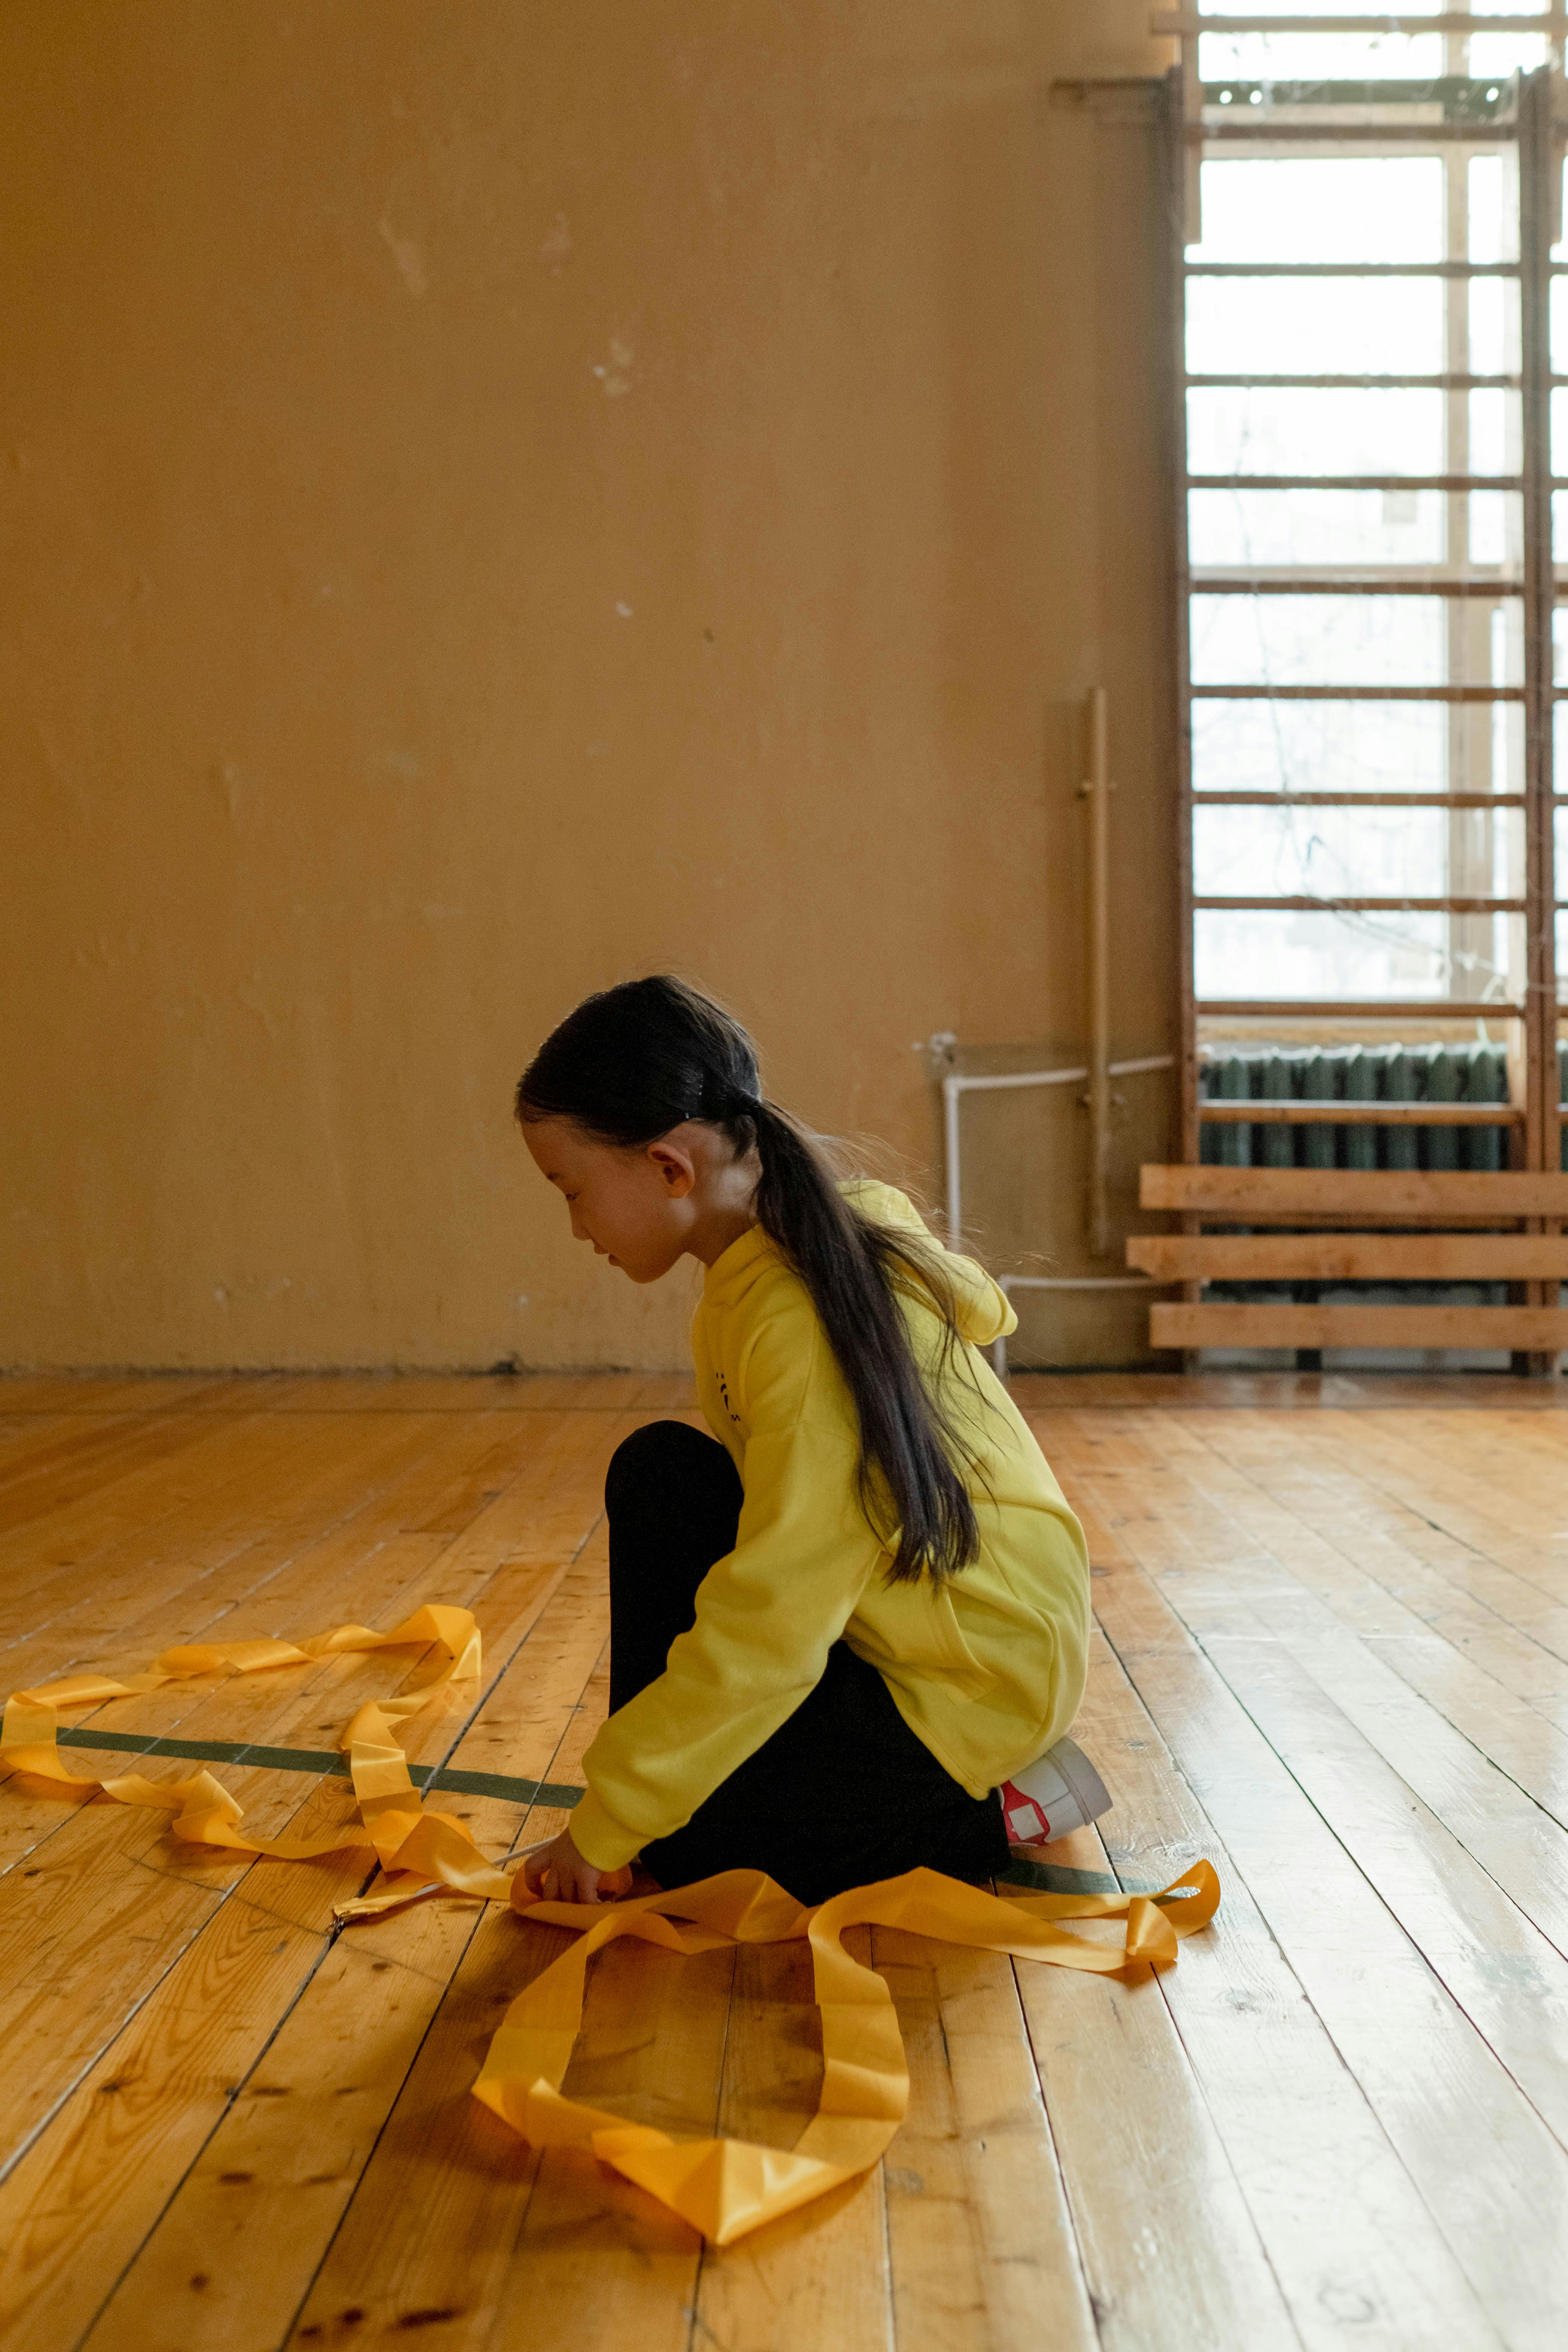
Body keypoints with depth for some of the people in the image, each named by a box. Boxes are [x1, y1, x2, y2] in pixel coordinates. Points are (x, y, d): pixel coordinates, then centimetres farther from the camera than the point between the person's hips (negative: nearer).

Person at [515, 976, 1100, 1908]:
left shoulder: (801, 1324, -28)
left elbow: (767, 1639, -28)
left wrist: (604, 1828, -18)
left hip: (970, 1686, -9)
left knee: (675, 1842, -4)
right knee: (662, 1473, 2)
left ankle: (984, 1815, 2)